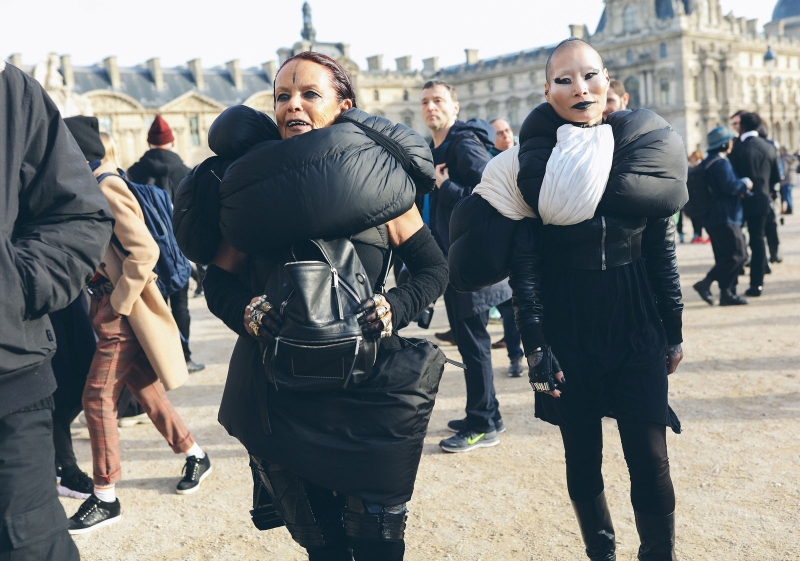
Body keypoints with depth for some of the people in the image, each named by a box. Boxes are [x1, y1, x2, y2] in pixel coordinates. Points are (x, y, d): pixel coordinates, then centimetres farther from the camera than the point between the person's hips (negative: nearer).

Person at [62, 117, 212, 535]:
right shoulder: (91, 188, 12)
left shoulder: (106, 188, -16)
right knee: (145, 390, 16)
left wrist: (120, 302, -18)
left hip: (121, 313, -9)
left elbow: (144, 249, -25)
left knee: (98, 397, -5)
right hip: (108, 309, 9)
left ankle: (105, 498, 6)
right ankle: (196, 456, 30)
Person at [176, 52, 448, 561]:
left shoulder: (379, 176, -1)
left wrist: (393, 307, -14)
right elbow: (219, 281, 8)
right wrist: (248, 312, -12)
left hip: (368, 391, -1)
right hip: (280, 397, 2)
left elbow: (434, 267, 4)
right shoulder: (251, 184, 3)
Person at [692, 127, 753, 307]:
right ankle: (705, 283, -15)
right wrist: (745, 184, -5)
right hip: (724, 217, -10)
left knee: (724, 257, 10)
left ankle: (727, 293, 9)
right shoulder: (721, 163, -14)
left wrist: (739, 188, 13)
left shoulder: (707, 162, 17)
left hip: (713, 217, 10)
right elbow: (731, 186, -25)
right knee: (737, 254, -10)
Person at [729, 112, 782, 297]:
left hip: (740, 201, -4)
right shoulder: (769, 148, 2)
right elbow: (776, 178, 7)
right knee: (757, 240, 9)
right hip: (761, 201, 4)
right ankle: (757, 284, 6)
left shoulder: (738, 148, -13)